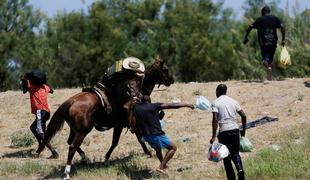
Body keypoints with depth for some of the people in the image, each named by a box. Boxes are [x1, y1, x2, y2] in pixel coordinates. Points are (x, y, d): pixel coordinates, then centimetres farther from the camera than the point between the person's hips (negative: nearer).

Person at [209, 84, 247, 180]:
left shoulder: (216, 103, -3)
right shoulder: (233, 101, 11)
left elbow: (215, 119, -14)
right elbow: (243, 116, 8)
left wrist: (214, 136, -14)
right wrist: (243, 130, 20)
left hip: (224, 132, -4)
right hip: (235, 130, 4)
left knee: (227, 157, 7)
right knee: (235, 153, 19)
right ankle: (240, 169, -8)